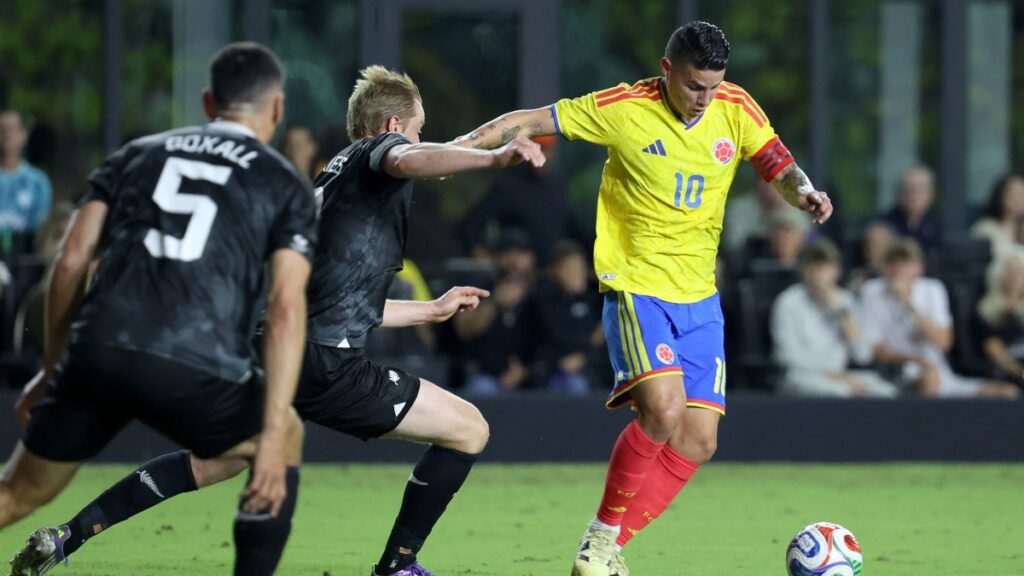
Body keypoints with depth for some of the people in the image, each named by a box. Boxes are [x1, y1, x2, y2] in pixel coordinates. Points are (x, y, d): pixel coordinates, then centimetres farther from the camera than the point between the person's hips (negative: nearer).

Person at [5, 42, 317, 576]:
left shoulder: (136, 155, 22)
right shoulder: (286, 187, 13)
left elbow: (71, 262, 14)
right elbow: (285, 308, 0)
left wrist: (51, 370, 24)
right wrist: (273, 435, -3)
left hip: (96, 352, 3)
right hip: (194, 371, -3)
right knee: (286, 438, 26)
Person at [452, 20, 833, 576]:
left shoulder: (735, 109, 0)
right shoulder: (624, 109, -10)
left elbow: (780, 168, 4)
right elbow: (528, 123, -4)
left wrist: (805, 192, -19)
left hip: (699, 299, 5)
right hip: (636, 287, -5)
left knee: (698, 441, -2)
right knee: (663, 410, -26)